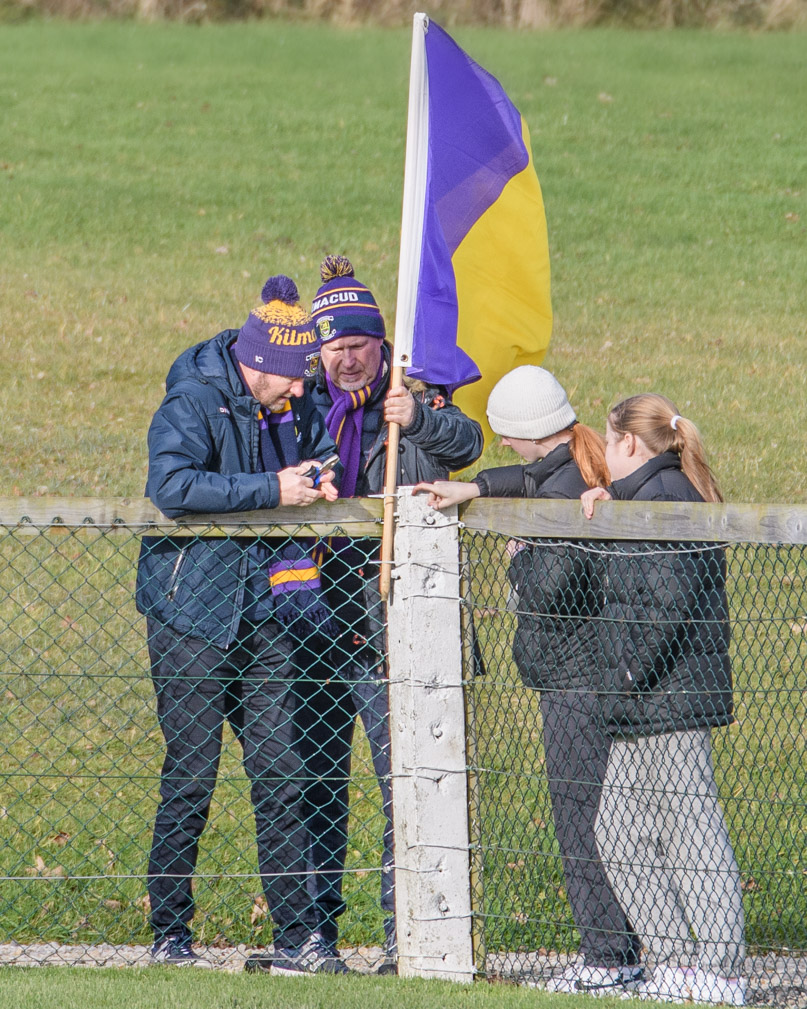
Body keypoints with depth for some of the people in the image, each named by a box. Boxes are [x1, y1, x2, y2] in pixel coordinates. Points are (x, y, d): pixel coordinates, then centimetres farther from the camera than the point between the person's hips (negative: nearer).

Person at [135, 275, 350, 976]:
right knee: (190, 778, -2)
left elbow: (321, 454, 25)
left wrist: (318, 484, 1)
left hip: (268, 618, 6)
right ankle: (169, 936, 7)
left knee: (280, 774, 2)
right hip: (194, 615, -6)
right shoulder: (194, 400, -13)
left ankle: (296, 936, 4)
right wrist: (273, 490, -29)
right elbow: (171, 485, -29)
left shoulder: (298, 406, 6)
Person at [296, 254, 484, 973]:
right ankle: (313, 928, 19)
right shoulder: (307, 406, 11)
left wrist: (420, 417, -42)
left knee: (405, 786, -7)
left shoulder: (414, 403, -2)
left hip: (388, 635, -5)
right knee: (316, 781, 10)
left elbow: (465, 442, -23)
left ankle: (407, 937, -5)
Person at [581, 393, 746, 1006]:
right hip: (643, 708, 11)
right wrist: (609, 503, 17)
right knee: (618, 833, 12)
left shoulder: (661, 498, -14)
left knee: (692, 829, -8)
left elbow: (670, 600, -22)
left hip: (668, 699, -11)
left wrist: (634, 673, -16)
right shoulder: (663, 493, 18)